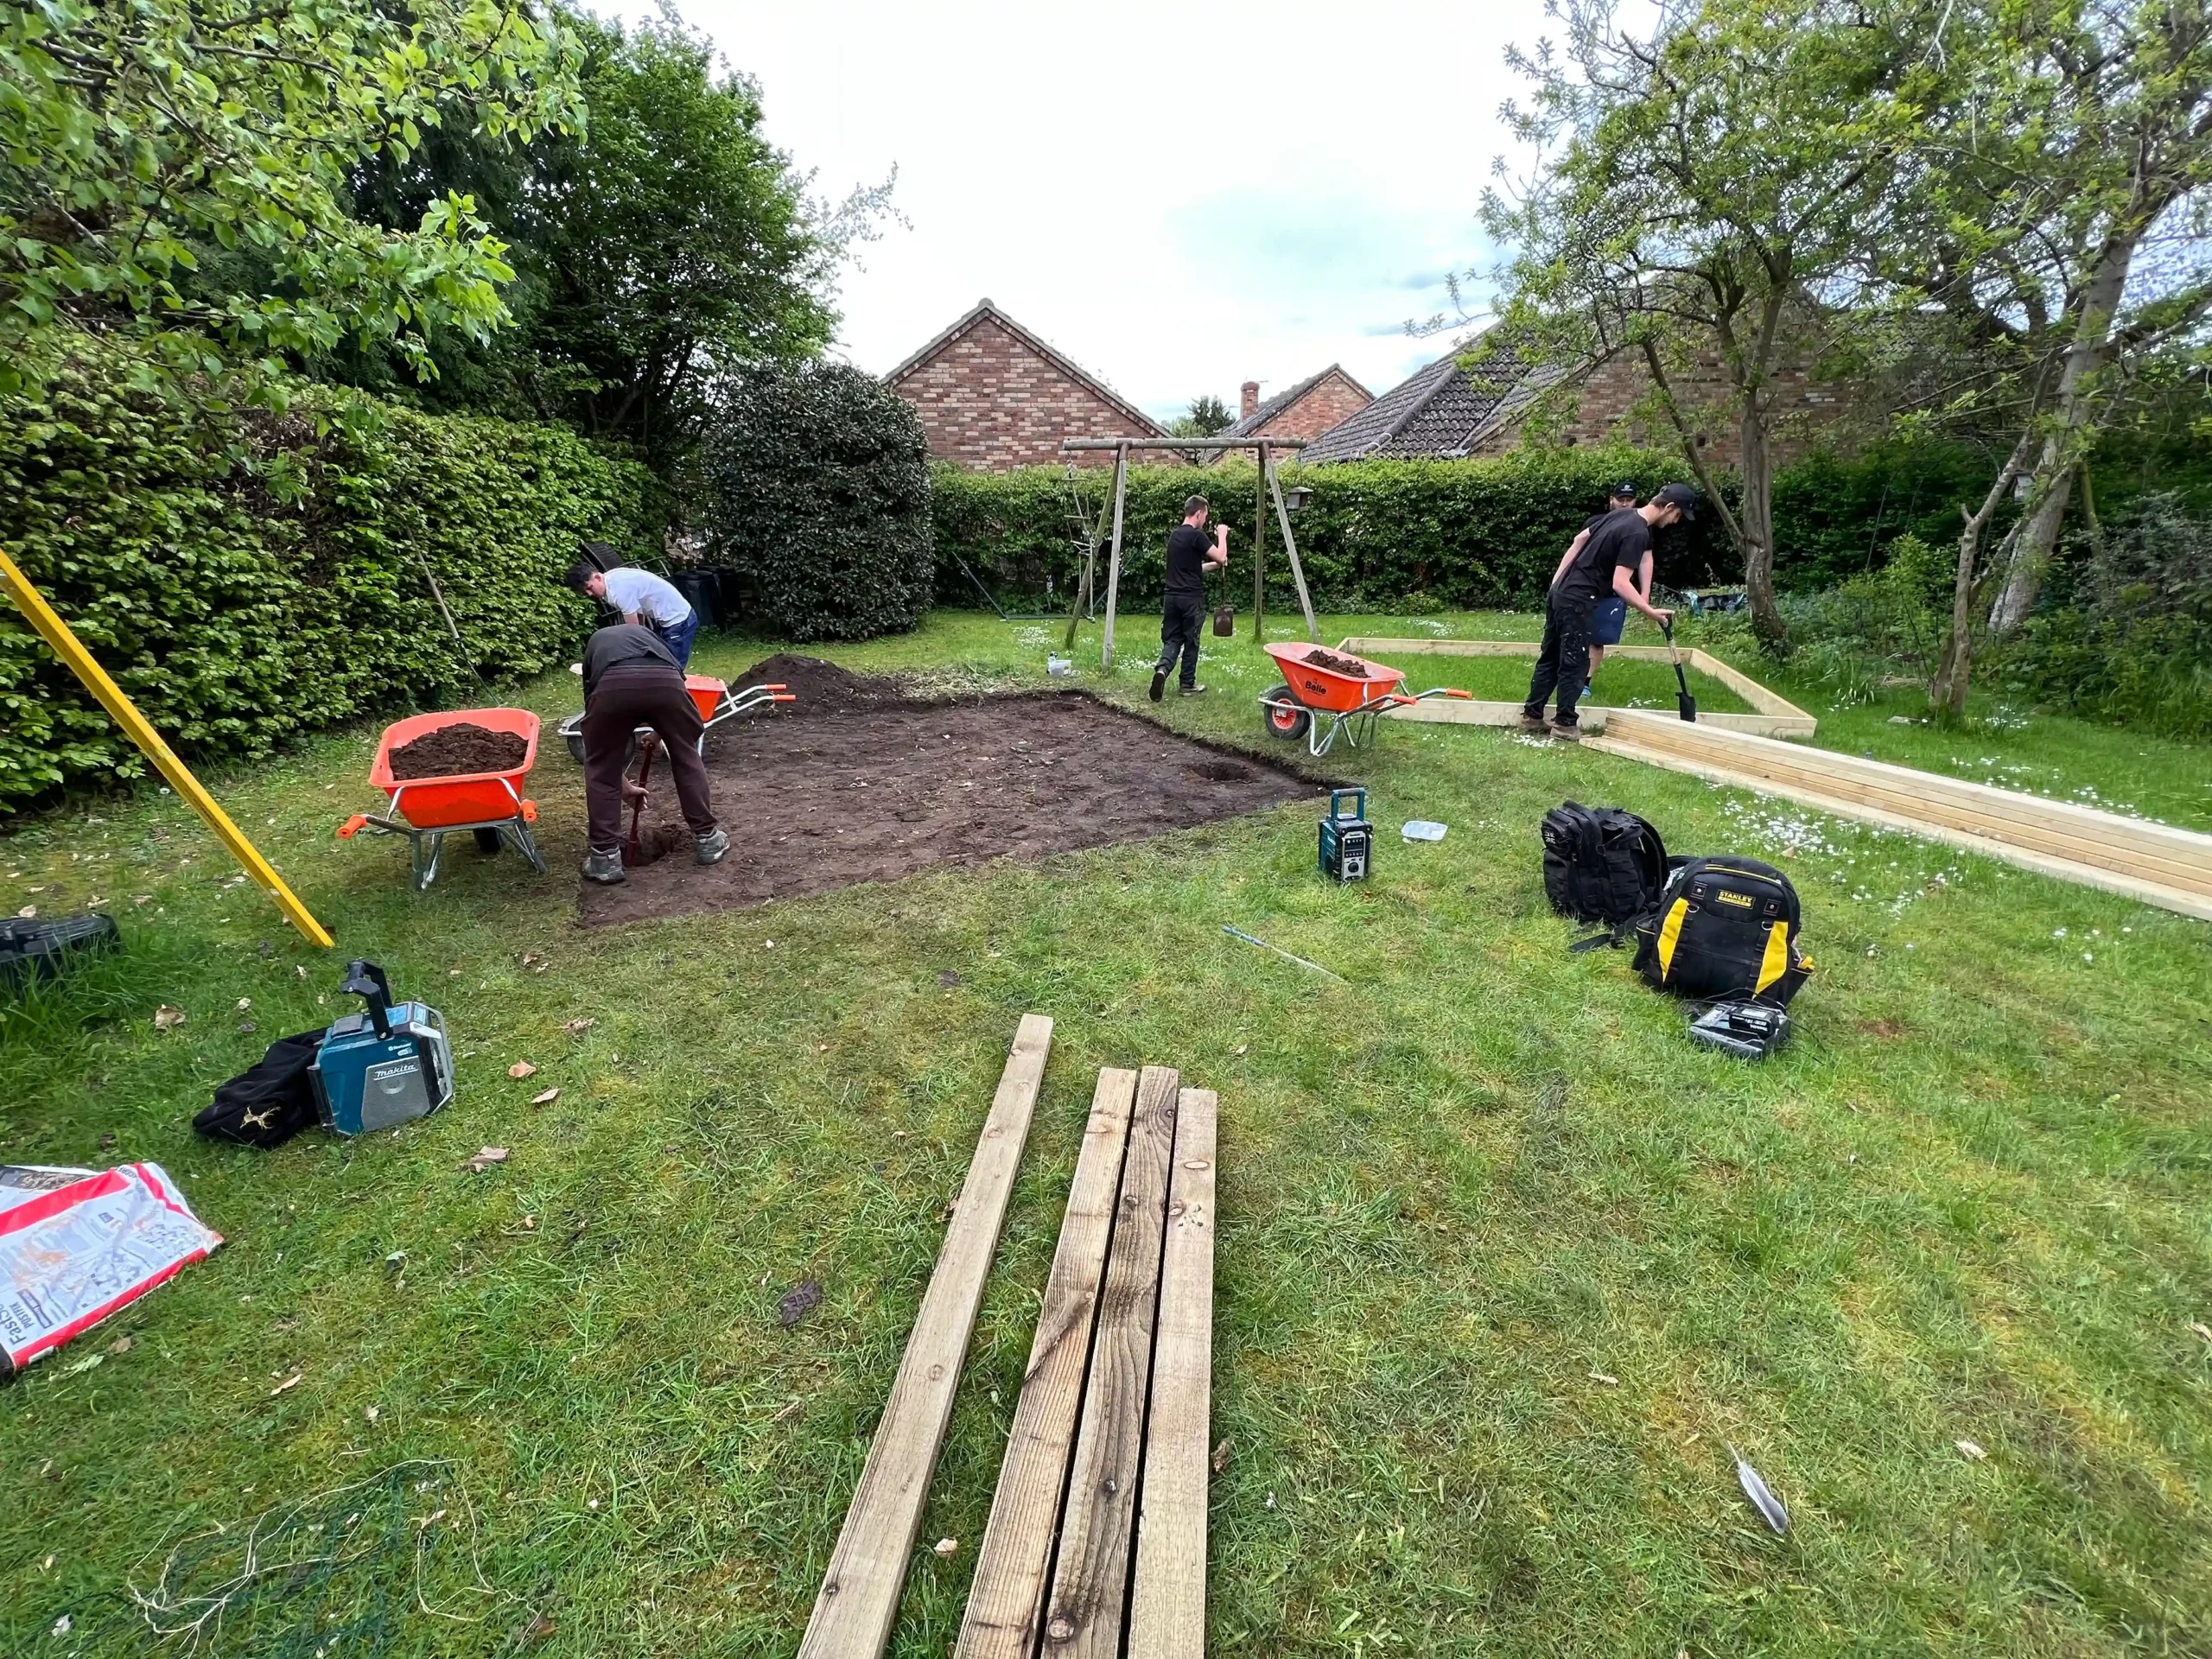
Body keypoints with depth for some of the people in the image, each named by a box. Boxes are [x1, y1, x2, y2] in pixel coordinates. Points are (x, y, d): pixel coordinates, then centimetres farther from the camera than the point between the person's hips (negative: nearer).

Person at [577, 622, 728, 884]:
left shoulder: (593, 645, 41)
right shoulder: (645, 632, 45)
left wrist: (622, 783, 49)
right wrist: (661, 731, 46)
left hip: (612, 683, -1)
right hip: (664, 679, 1)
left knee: (601, 770, 20)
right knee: (687, 757, 24)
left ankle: (605, 858, 22)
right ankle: (707, 838, 29)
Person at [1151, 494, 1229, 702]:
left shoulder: (1174, 534, 14)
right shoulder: (1196, 535, -11)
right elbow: (1221, 558, -12)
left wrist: (1213, 565, 24)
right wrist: (1222, 535, 3)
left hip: (1172, 597, 6)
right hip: (1191, 598, -6)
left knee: (1172, 639, 8)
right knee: (1191, 642, 6)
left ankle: (1162, 669, -18)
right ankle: (1187, 684, 15)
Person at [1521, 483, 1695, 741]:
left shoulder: (1621, 516, 14)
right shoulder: (1638, 533, -14)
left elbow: (1579, 542, 20)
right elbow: (1620, 584, -20)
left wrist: (1558, 582, 22)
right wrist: (1650, 612, -15)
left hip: (1560, 593, 9)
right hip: (1577, 602, -9)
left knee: (1550, 658, 14)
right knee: (1575, 664, 1)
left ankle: (1531, 716, 19)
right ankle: (1565, 724, 9)